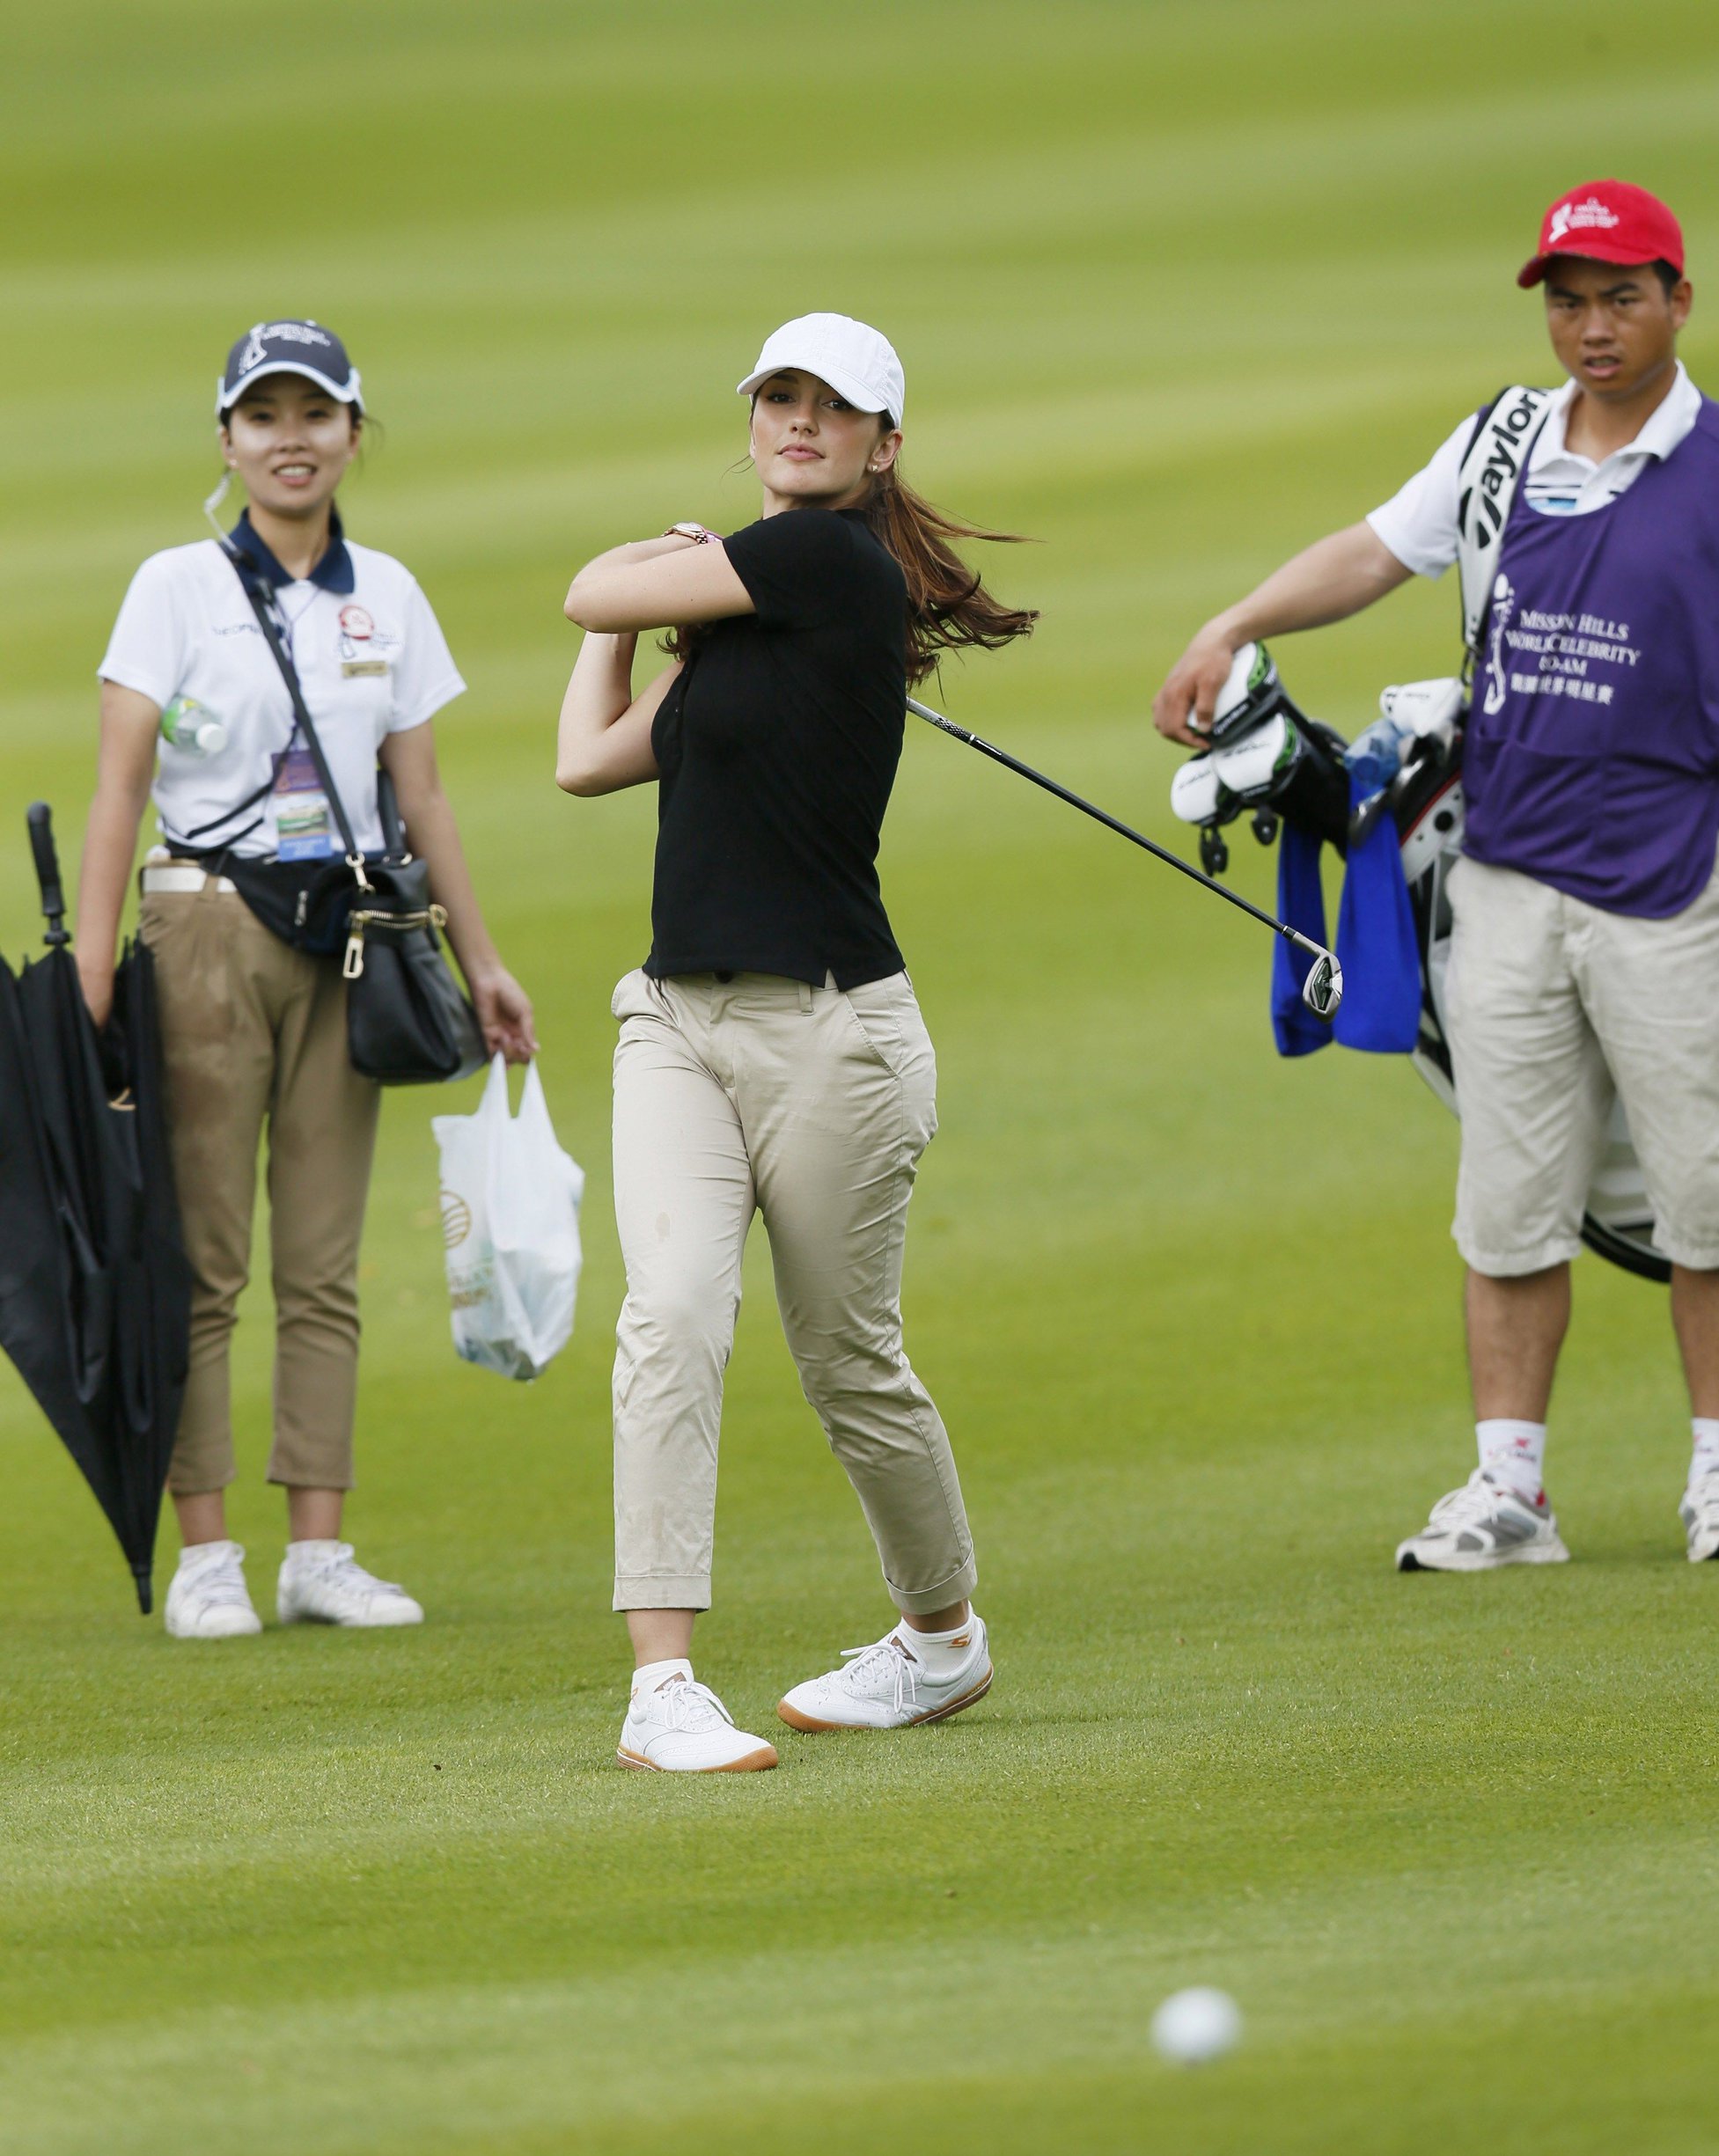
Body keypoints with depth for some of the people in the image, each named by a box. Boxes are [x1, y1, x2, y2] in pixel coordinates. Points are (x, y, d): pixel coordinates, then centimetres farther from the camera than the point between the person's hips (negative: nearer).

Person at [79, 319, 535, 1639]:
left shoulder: (385, 598, 10)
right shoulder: (179, 587, -1)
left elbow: (421, 794, 14)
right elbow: (119, 784, -5)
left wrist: (481, 961, 11)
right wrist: (92, 968, -13)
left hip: (346, 939, 4)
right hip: (207, 929, -4)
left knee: (325, 1265, 3)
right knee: (204, 1256, -4)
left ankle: (319, 1552, 5)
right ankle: (205, 1557, -2)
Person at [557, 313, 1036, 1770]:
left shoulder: (832, 558, -11)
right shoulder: (742, 615, 15)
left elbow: (593, 597, -5)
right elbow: (588, 760, 16)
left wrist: (645, 568, 18)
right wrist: (663, 581, 21)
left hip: (828, 1032, -7)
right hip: (678, 1022, 7)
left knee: (850, 1366, 8)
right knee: (671, 1319, -13)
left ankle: (944, 1638, 32)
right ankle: (663, 1689, -21)